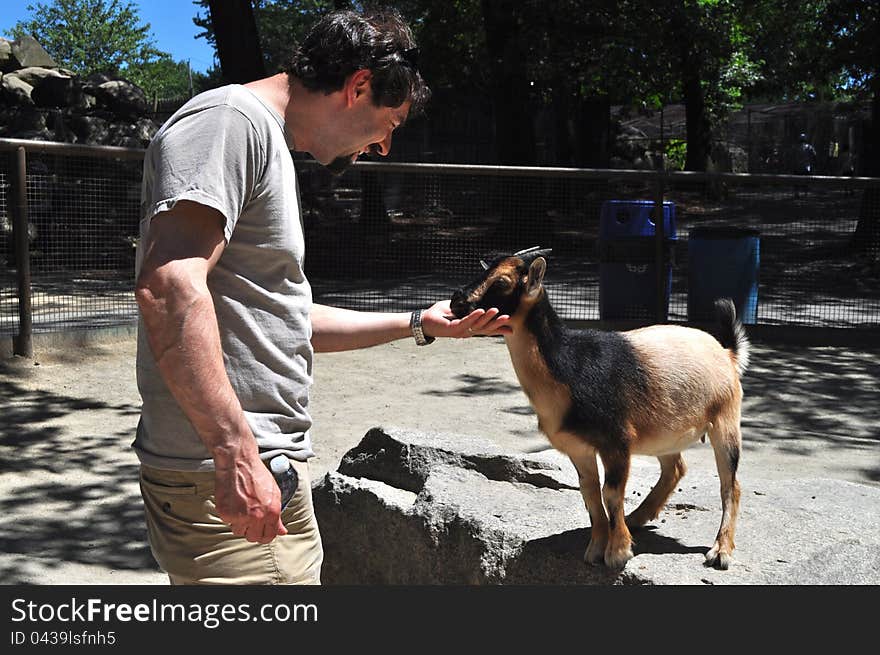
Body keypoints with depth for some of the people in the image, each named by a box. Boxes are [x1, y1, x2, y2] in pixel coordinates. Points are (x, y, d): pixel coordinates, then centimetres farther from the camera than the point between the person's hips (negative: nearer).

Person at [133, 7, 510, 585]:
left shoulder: (269, 145, 22)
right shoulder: (230, 119, -11)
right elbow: (170, 287, -26)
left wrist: (421, 323, 27)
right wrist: (237, 453, -28)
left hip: (268, 466, 10)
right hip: (226, 473, -10)